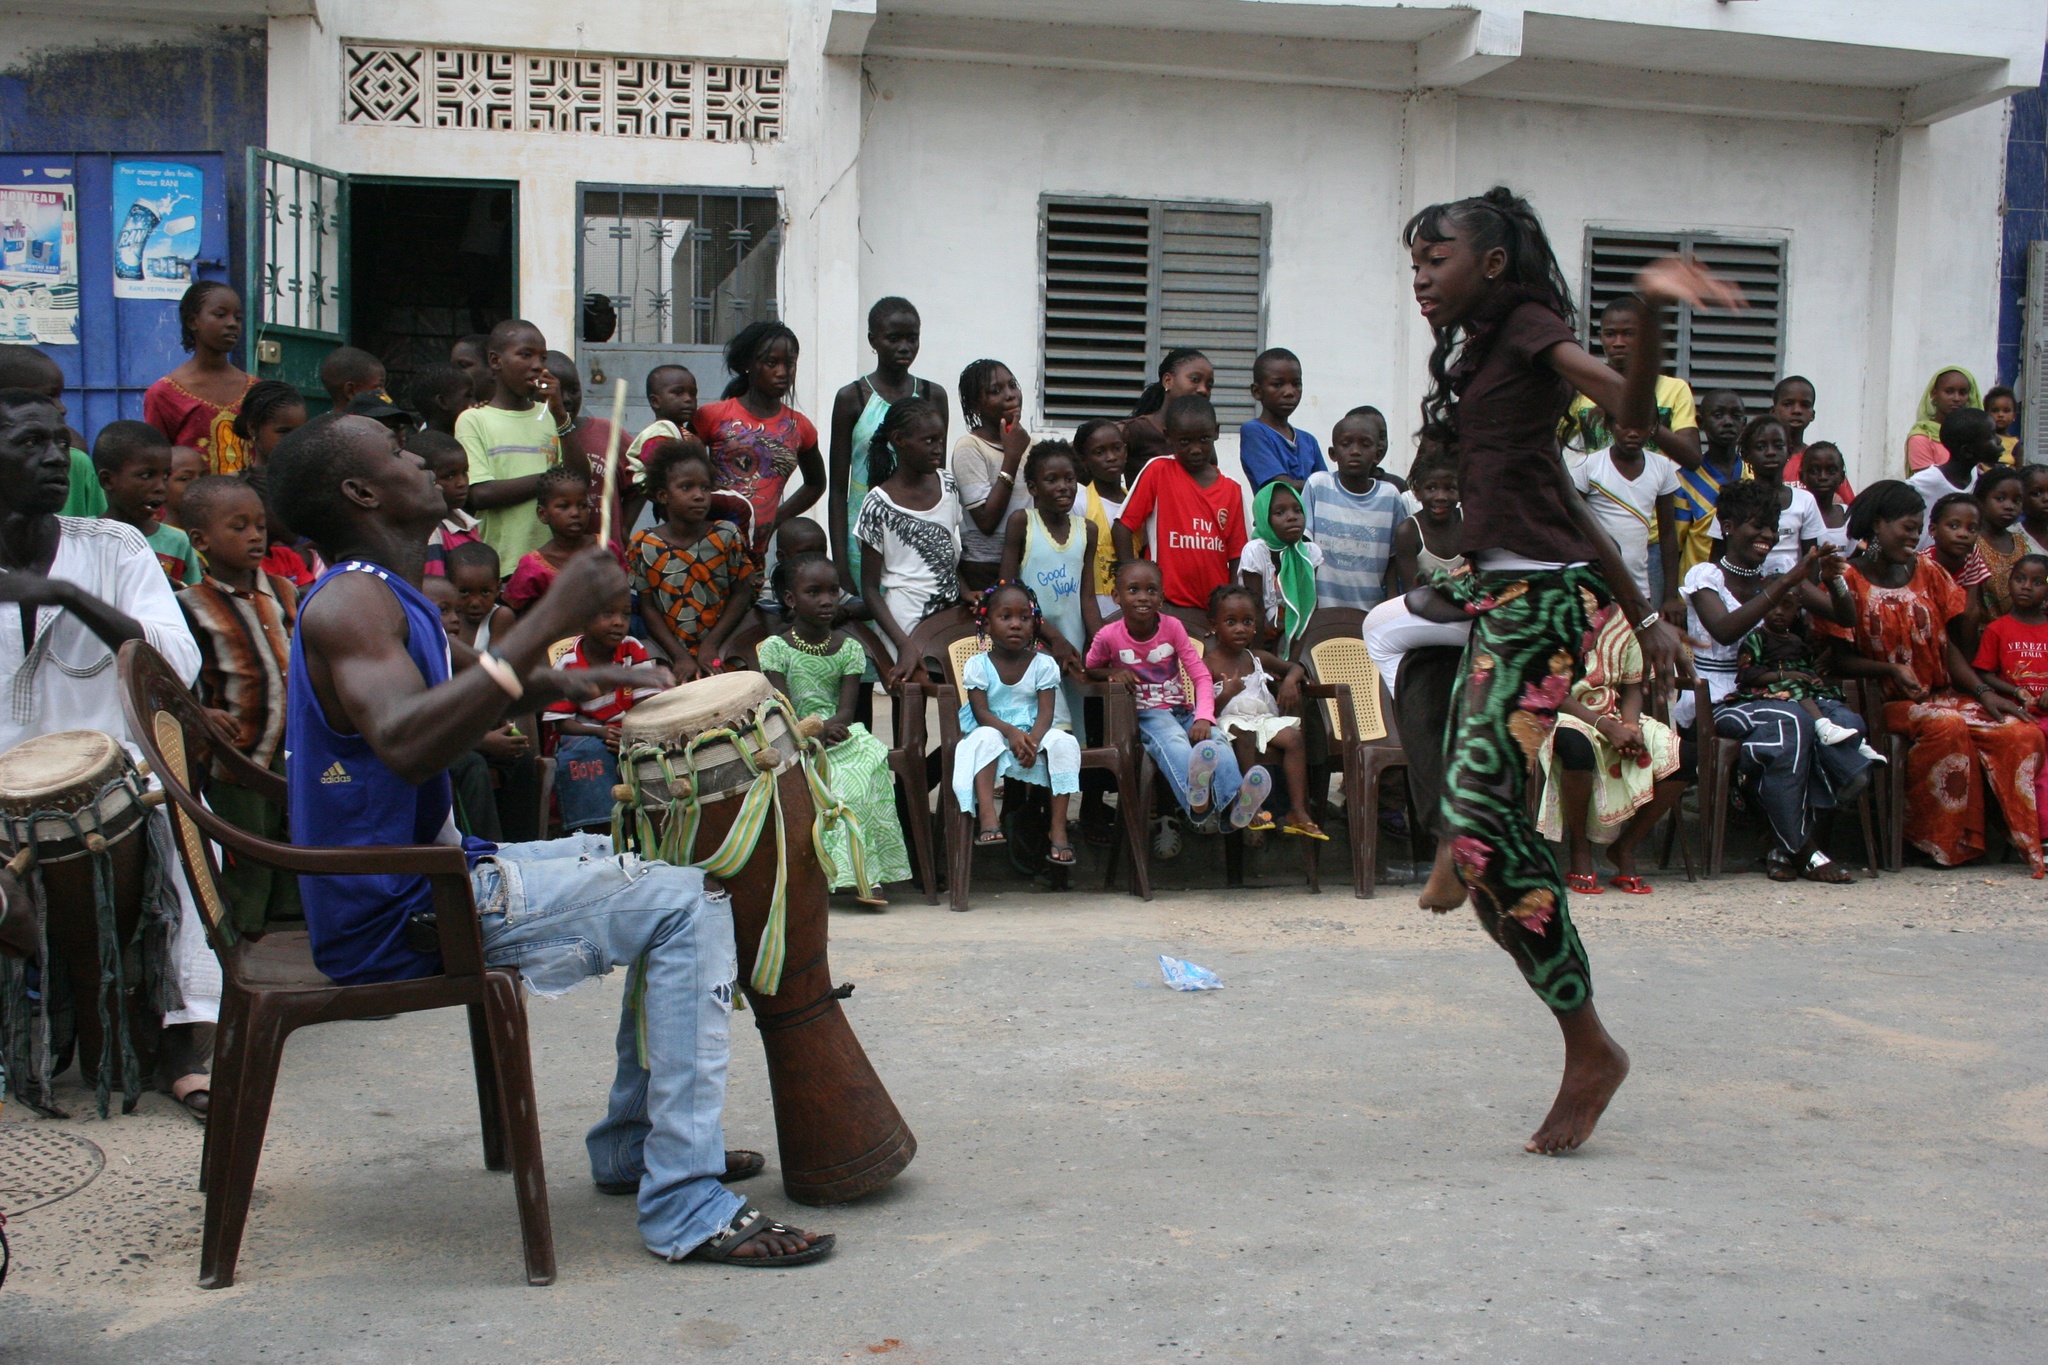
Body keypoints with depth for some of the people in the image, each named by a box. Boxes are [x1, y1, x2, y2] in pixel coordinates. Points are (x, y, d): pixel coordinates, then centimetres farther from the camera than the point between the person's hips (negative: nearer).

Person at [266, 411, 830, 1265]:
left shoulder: (389, 595, 15)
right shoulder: (350, 601, -18)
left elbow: (448, 706, 31)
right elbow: (405, 742, -37)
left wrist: (556, 683, 13)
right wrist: (549, 622, -36)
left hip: (436, 874, 11)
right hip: (400, 916, -11)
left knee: (670, 872, 19)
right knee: (686, 905, -17)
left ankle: (633, 1144, 23)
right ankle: (687, 1209, -17)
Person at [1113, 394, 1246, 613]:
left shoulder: (1232, 490, 8)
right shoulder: (1158, 472, -1)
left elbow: (1236, 556, 8)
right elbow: (1122, 527, -3)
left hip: (1217, 609, 4)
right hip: (1170, 605, -3)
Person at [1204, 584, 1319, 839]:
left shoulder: (1258, 658, 15)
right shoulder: (1208, 665, -1)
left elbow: (1296, 667, 27)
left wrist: (1290, 679, 4)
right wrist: (1227, 694, -22)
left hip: (1265, 718, 5)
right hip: (1229, 720, -5)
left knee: (1293, 736, -23)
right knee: (1244, 735, -39)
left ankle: (1298, 811, -26)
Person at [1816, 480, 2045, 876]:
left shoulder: (1928, 573, 12)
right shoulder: (1848, 580, -2)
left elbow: (1948, 646, 8)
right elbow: (1842, 660, -5)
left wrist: (1984, 692, -6)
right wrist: (1890, 669, -22)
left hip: (1943, 694, 5)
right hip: (1886, 702, -5)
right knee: (1947, 726, -35)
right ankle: (1938, 840, -20)